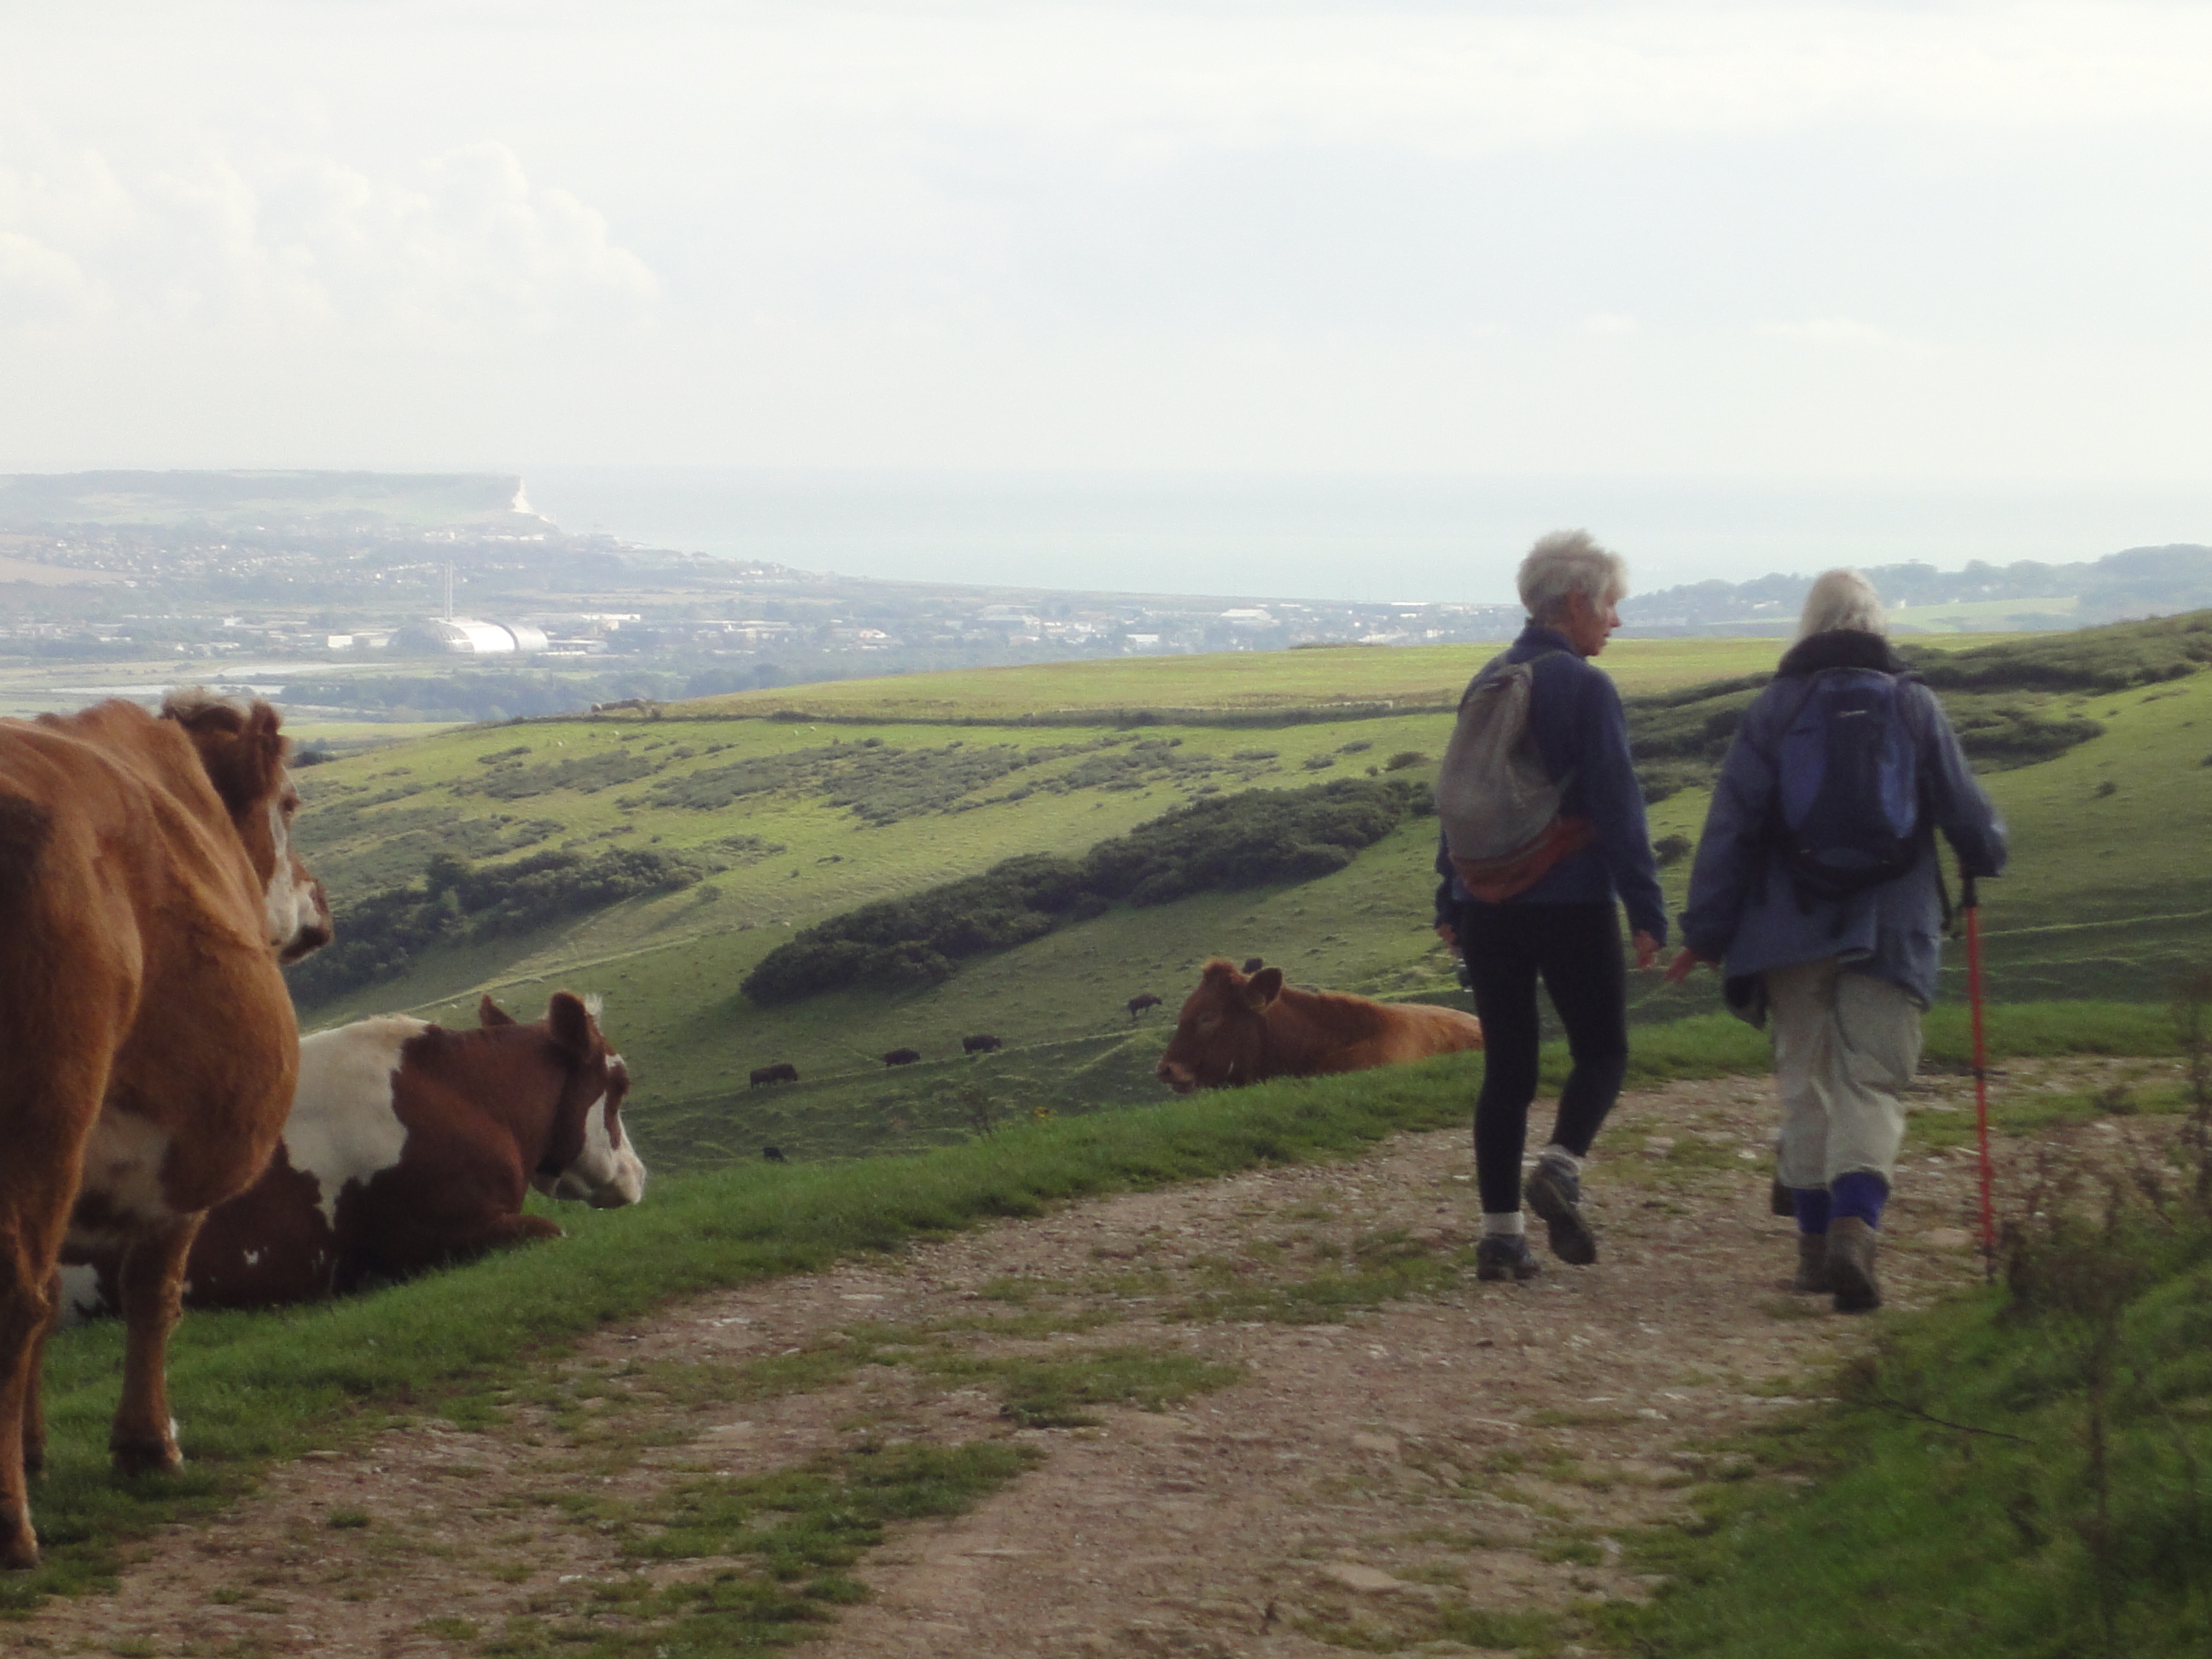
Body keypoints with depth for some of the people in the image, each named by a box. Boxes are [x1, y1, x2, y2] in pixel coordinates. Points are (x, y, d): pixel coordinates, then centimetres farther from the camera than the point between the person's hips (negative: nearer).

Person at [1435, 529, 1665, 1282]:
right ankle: (1560, 1167, -15)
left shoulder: (1488, 683, 9)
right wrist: (1648, 911, -11)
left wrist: (1450, 902, 21)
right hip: (1571, 904, -6)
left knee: (1507, 1067, 9)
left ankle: (1500, 1231, 5)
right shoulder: (1586, 688, -11)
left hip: (1487, 904, 6)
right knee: (1602, 1051, 9)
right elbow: (1618, 807, -14)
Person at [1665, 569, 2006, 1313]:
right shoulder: (1913, 705, 1)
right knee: (1870, 1085, -2)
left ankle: (1814, 1244, 15)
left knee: (1805, 1083, 13)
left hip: (1791, 929, 1)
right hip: (1891, 932, -1)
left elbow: (1730, 828, -2)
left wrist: (1706, 933, 2)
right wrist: (1986, 854, 29)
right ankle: (1854, 1226, -25)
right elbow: (1965, 810, 6)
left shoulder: (1772, 709, 0)